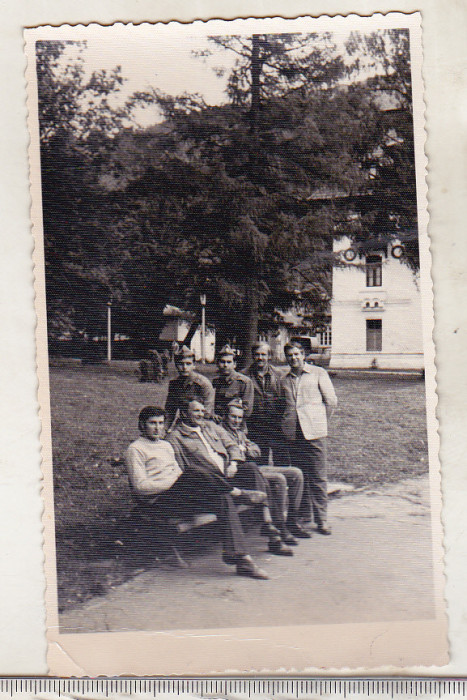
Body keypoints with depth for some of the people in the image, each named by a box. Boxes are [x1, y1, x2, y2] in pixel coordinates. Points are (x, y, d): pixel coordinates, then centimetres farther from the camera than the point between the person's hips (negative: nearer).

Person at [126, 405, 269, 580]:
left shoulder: (166, 445, 29)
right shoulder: (135, 450, 3)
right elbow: (140, 486, -9)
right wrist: (173, 483, -14)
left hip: (181, 495, 8)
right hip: (158, 500, -8)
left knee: (222, 499, -21)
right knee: (193, 468, -33)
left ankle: (241, 559, -27)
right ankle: (234, 491, -16)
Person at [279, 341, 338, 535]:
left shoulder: (318, 373, 6)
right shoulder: (284, 380, 17)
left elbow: (331, 401, 7)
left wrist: (318, 419, 10)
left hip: (313, 432, -4)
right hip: (292, 432, 4)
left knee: (318, 477, -3)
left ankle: (321, 519, 2)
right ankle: (303, 515, 17)